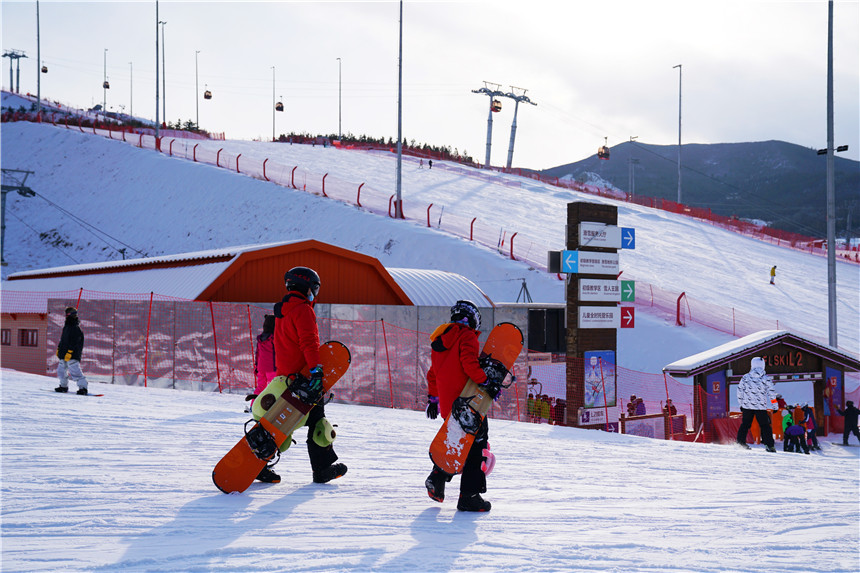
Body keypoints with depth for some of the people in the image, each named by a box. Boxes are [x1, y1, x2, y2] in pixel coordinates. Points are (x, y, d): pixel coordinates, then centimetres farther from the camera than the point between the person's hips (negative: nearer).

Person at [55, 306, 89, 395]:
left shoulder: (76, 328, -12)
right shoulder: (66, 326, 17)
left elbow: (74, 343, -18)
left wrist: (70, 352, -23)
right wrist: (59, 349, 25)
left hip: (73, 355, -10)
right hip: (64, 354, 10)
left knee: (75, 371, -17)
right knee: (61, 370, 15)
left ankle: (83, 387, -17)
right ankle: (63, 386, 29)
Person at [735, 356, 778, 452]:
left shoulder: (745, 377, 1)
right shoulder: (766, 378, -3)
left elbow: (740, 391, 6)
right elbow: (771, 392, -3)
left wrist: (741, 404, 17)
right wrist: (774, 405, 5)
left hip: (747, 406, 2)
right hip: (761, 407, -2)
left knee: (745, 424, 15)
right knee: (765, 426, 3)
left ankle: (740, 441, 11)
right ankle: (769, 445, -3)